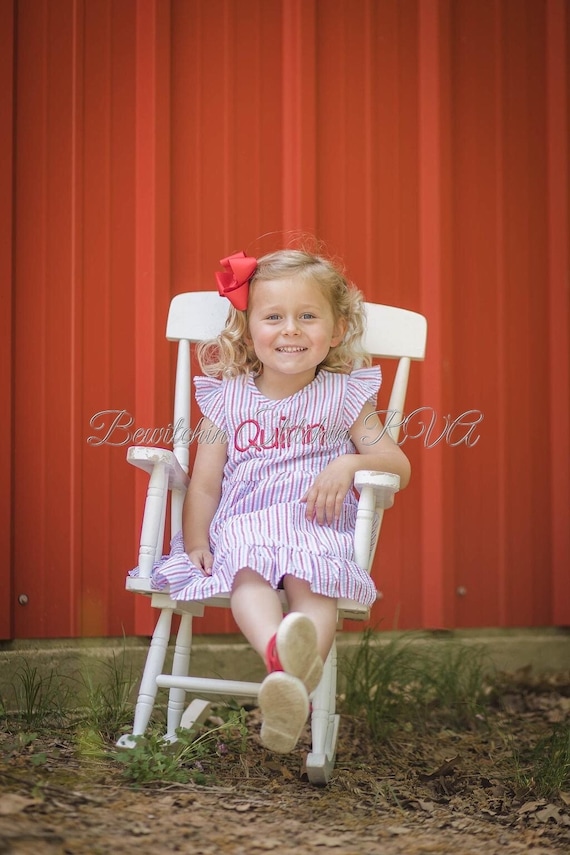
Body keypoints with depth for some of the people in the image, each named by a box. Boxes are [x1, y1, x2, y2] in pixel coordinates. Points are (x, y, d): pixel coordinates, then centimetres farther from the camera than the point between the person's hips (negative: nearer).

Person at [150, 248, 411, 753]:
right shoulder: (227, 397, 14)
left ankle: (292, 699, -60)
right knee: (247, 573, -36)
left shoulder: (345, 395, 12)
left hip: (319, 528, -1)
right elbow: (204, 483, 13)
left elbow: (398, 467, 10)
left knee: (312, 579, -36)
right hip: (241, 526, 1)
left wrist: (349, 465, -11)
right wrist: (196, 542, -4)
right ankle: (279, 652, -65)